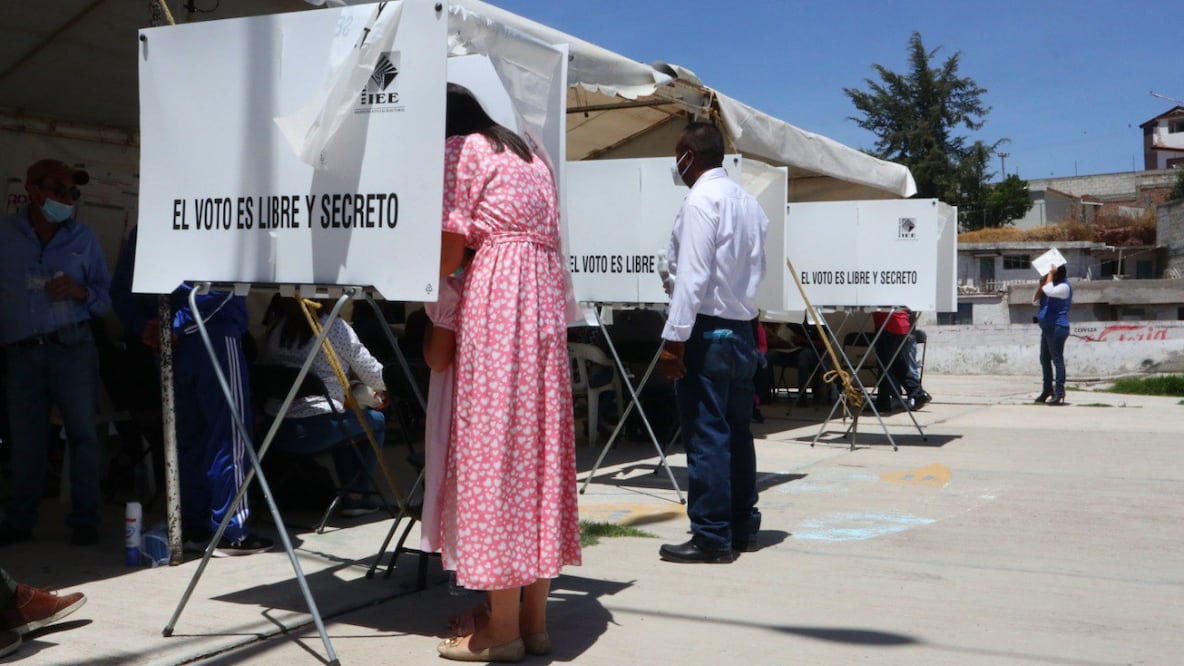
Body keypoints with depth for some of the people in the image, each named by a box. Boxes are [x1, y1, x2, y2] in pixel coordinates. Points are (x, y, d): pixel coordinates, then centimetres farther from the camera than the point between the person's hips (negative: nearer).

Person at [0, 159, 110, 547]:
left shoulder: (82, 238, 8)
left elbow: (107, 297, 10)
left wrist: (81, 292, -10)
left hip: (71, 349, 0)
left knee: (83, 431, -3)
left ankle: (84, 519, 4)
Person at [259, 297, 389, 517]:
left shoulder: (275, 325, 9)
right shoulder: (336, 328, -5)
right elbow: (372, 374, 2)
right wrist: (381, 391, 28)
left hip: (274, 430, 6)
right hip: (315, 430, -6)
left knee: (344, 424, 32)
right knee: (376, 421, 18)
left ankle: (348, 490, 29)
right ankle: (357, 495, 16)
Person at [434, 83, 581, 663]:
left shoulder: (458, 150, 2)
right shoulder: (529, 153, 24)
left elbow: (450, 251, -5)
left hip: (494, 290, -8)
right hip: (545, 291, 8)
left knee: (493, 441, -6)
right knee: (538, 443, 7)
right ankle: (534, 617, 11)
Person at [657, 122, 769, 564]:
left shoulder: (701, 201, -13)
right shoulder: (747, 202, 14)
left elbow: (693, 276, -19)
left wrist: (674, 339, -18)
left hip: (707, 331, -9)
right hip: (742, 329, 9)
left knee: (705, 434, -4)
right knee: (737, 432, 14)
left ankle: (711, 537, 0)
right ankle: (743, 527, 22)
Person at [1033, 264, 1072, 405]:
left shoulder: (1064, 286, -10)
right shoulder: (1052, 285, 19)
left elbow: (1049, 291, -30)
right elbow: (1035, 301, 16)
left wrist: (1050, 274, -18)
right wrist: (1041, 284, 5)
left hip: (1057, 328, -10)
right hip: (1047, 328, 10)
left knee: (1057, 359, -10)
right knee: (1045, 359, 14)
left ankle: (1059, 392, -10)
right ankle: (1048, 389, 23)